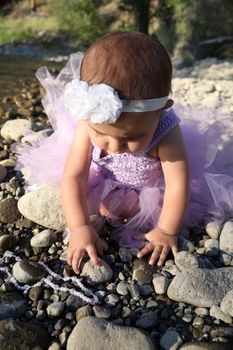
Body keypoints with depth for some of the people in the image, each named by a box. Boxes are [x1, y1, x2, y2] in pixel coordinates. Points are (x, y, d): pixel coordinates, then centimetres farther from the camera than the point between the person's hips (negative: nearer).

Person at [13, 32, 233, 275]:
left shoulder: (166, 133, -39)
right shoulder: (89, 125, -34)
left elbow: (178, 185, -33)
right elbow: (73, 176, -33)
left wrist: (166, 231, -32)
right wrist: (80, 228, -40)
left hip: (151, 186, -1)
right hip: (105, 181, 2)